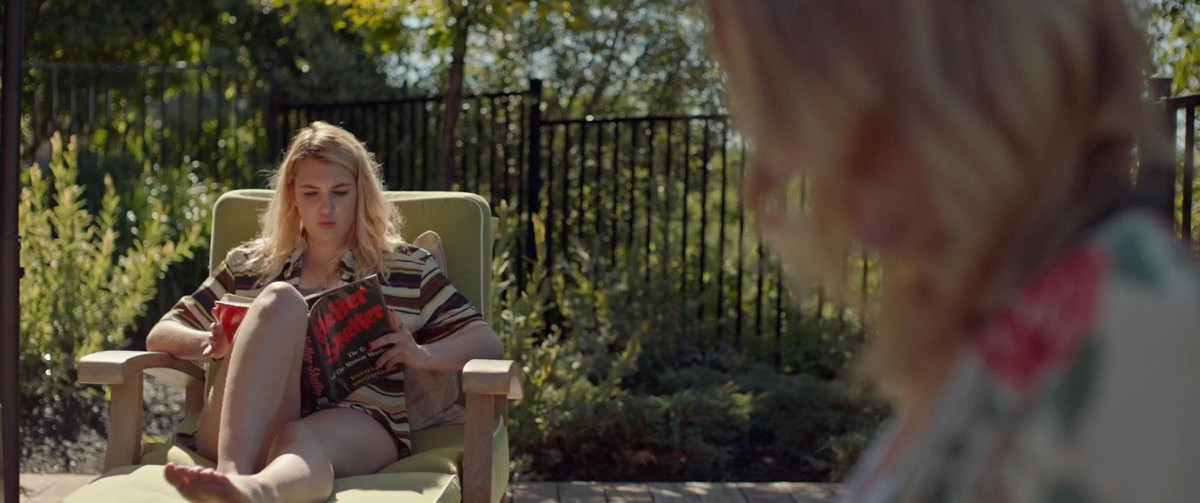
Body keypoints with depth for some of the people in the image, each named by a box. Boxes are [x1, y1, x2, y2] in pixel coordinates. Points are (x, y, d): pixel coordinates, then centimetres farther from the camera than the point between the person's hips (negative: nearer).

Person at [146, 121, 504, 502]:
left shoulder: (409, 269, 20)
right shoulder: (249, 266, 24)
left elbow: (488, 344, 14)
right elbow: (160, 335, 23)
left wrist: (421, 355, -7)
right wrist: (211, 343, -1)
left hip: (359, 427, -1)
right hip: (246, 429, 1)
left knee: (301, 441, -37)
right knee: (280, 299, -24)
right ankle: (233, 471, -48)